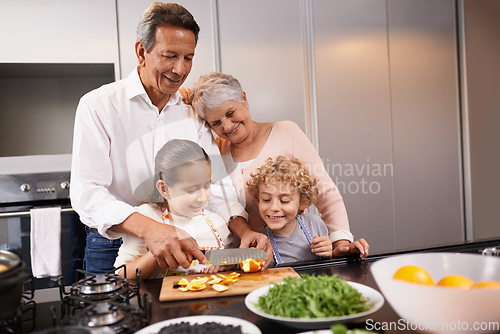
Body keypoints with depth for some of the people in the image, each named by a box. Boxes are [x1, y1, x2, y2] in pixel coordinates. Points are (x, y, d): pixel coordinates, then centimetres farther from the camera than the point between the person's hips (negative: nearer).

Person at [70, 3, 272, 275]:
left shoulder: (192, 112, 7)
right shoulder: (98, 106, -6)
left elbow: (215, 183, 2)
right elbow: (86, 192, -17)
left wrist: (244, 231, -15)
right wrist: (148, 229, -33)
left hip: (180, 250, 2)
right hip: (114, 251, -2)